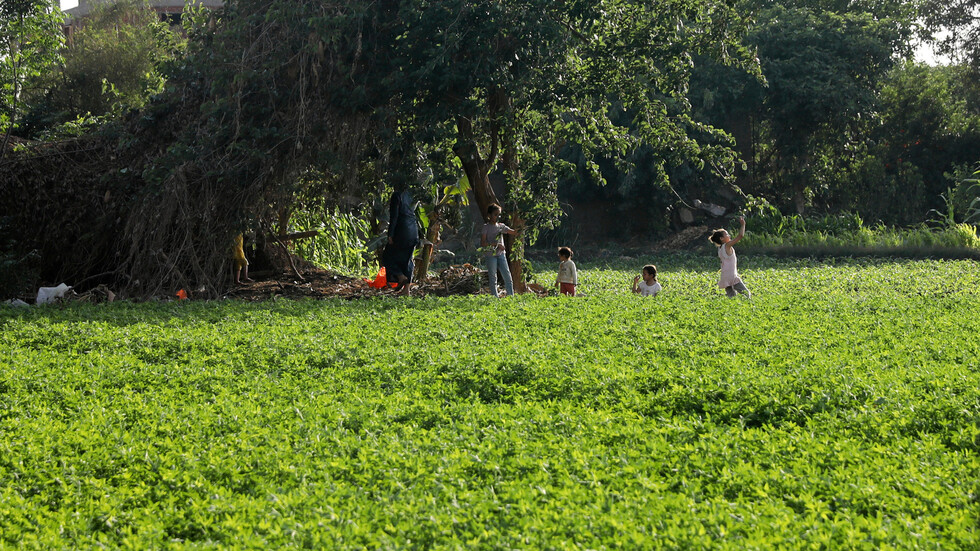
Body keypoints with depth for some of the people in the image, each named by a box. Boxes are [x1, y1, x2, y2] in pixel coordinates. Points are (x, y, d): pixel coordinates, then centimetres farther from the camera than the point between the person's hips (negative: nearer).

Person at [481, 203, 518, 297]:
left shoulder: (501, 226, 12)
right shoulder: (486, 227, -4)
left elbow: (513, 232, 8)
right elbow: (482, 243, -12)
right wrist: (496, 244, -18)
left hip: (501, 255, 5)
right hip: (491, 255, -5)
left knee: (508, 278, -1)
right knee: (493, 279, 0)